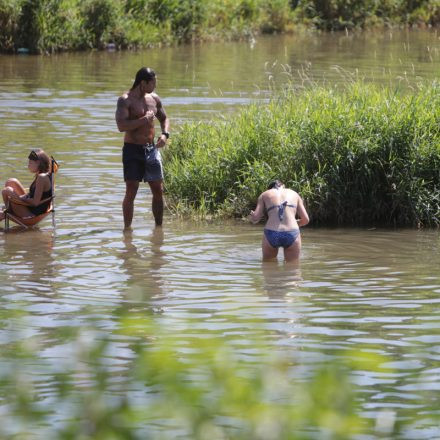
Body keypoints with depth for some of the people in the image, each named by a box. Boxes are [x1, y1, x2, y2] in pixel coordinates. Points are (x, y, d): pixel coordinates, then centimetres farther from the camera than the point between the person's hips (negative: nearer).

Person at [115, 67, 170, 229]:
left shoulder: (154, 99, 9)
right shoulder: (125, 100, -11)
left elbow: (164, 119, 23)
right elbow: (121, 126, -23)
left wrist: (165, 134, 4)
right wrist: (144, 120, -21)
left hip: (151, 149, 6)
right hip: (133, 150, -6)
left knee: (158, 190, 6)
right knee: (131, 192, -7)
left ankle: (159, 226, 16)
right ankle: (127, 229, -1)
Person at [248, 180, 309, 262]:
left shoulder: (264, 195, 17)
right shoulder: (294, 194, 21)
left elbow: (255, 218, 8)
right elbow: (305, 220, 16)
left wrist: (251, 216, 30)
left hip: (271, 235, 0)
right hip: (292, 234, 0)